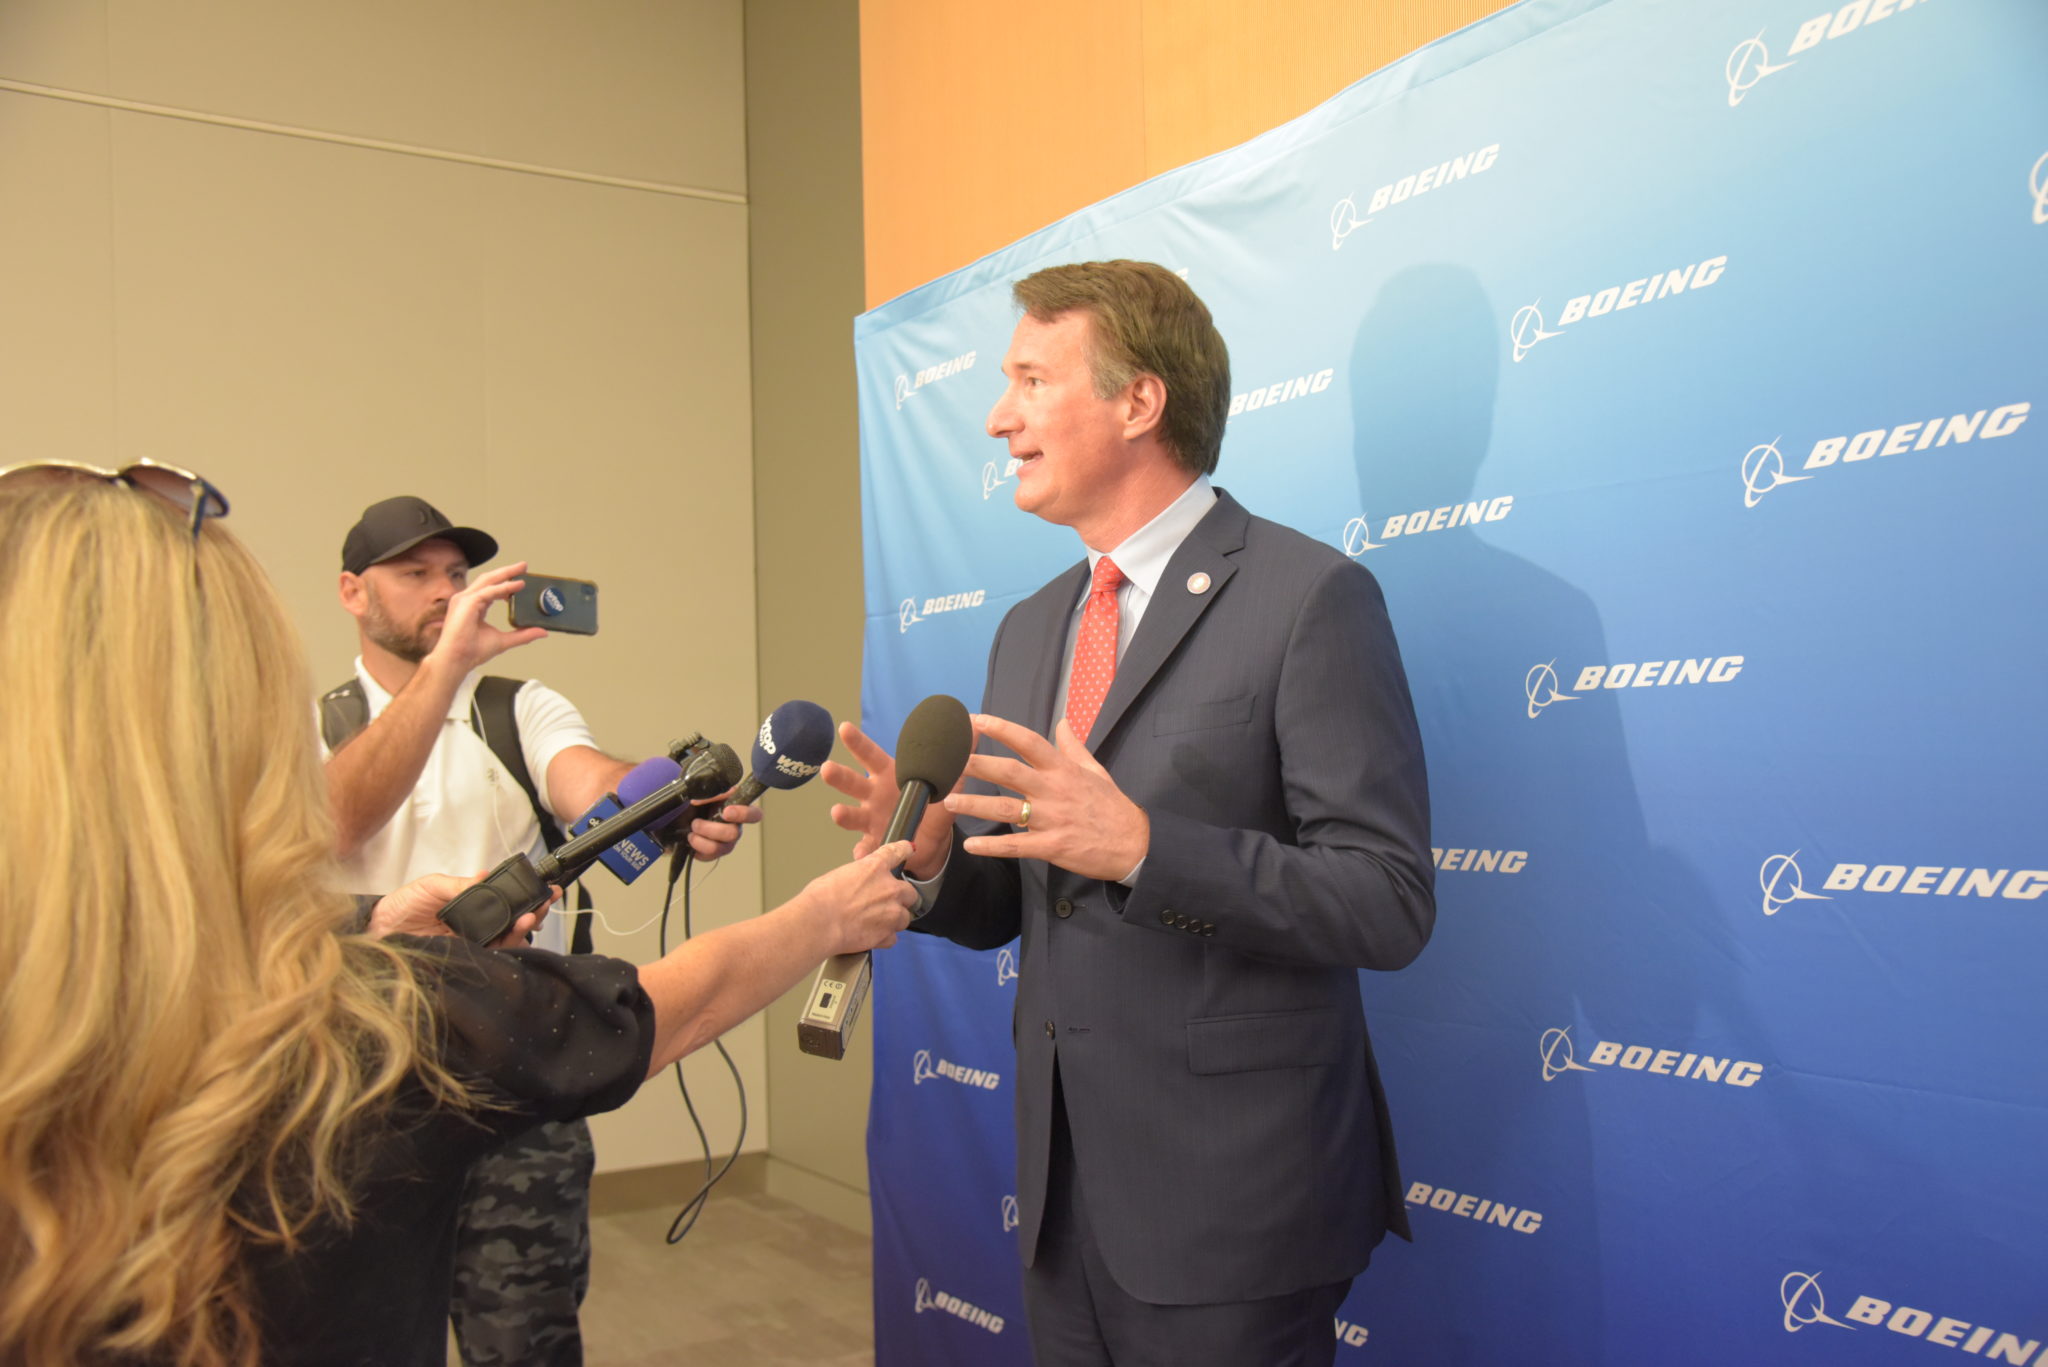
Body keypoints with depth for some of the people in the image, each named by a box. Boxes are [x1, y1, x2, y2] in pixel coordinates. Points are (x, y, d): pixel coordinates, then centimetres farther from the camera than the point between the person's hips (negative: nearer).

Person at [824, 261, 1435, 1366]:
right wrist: (927, 857, -8)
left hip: (1229, 1192, -6)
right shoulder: (1030, 630, 11)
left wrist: (1142, 845, -28)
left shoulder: (1309, 598, -11)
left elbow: (1388, 901, -17)